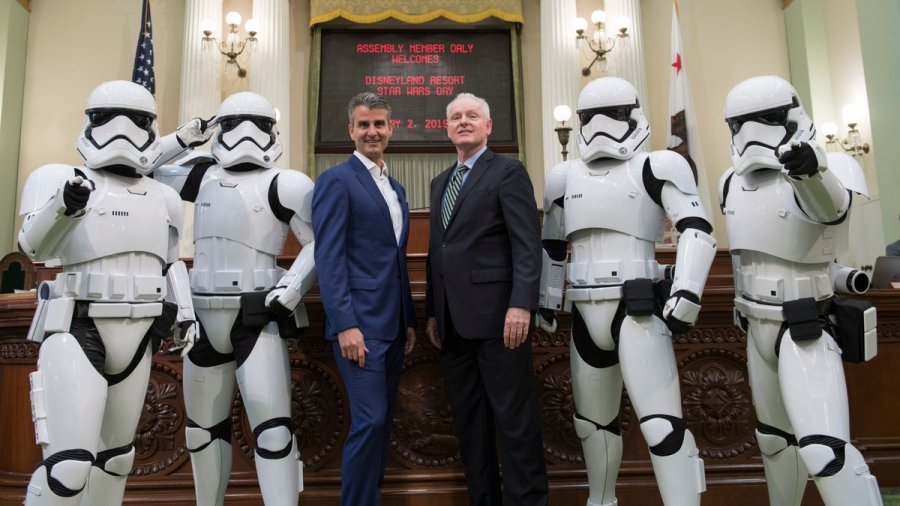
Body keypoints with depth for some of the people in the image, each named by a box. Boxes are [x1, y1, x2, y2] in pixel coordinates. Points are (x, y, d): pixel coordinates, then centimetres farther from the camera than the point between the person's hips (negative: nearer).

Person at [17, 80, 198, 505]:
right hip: (77, 335, -5)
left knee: (115, 455, 15)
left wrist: (185, 312, 7)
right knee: (68, 465, -15)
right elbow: (35, 246, -19)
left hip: (134, 340, 6)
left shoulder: (162, 199, 9)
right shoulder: (61, 179, -5)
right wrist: (64, 205, -39)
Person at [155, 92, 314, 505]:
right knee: (204, 428, 18)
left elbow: (319, 244, -6)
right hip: (205, 319, 6)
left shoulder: (284, 184, -5)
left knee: (272, 429, -11)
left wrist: (287, 294, -14)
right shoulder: (203, 177, 10)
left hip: (256, 319, -6)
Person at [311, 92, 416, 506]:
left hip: (393, 325, 8)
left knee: (382, 422, 13)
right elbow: (328, 259, -13)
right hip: (360, 323, -7)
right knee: (369, 422, -7)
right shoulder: (336, 180, -5)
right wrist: (346, 325, -19)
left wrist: (409, 321, 15)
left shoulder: (396, 188, 18)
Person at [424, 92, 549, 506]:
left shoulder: (508, 172, -1)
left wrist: (521, 304, -20)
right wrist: (433, 312, 15)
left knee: (513, 418, 0)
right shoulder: (440, 182, 20)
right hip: (453, 321, 7)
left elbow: (528, 244, -10)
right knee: (468, 420, 12)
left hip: (497, 315, -7)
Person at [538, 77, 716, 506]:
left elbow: (697, 231, -9)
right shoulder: (565, 177, 13)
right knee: (592, 421, 17)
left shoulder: (656, 168, -1)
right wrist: (546, 304, 19)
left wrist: (686, 296, -20)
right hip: (586, 314, 6)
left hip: (639, 311, -5)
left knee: (661, 424, -12)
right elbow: (551, 246, 20)